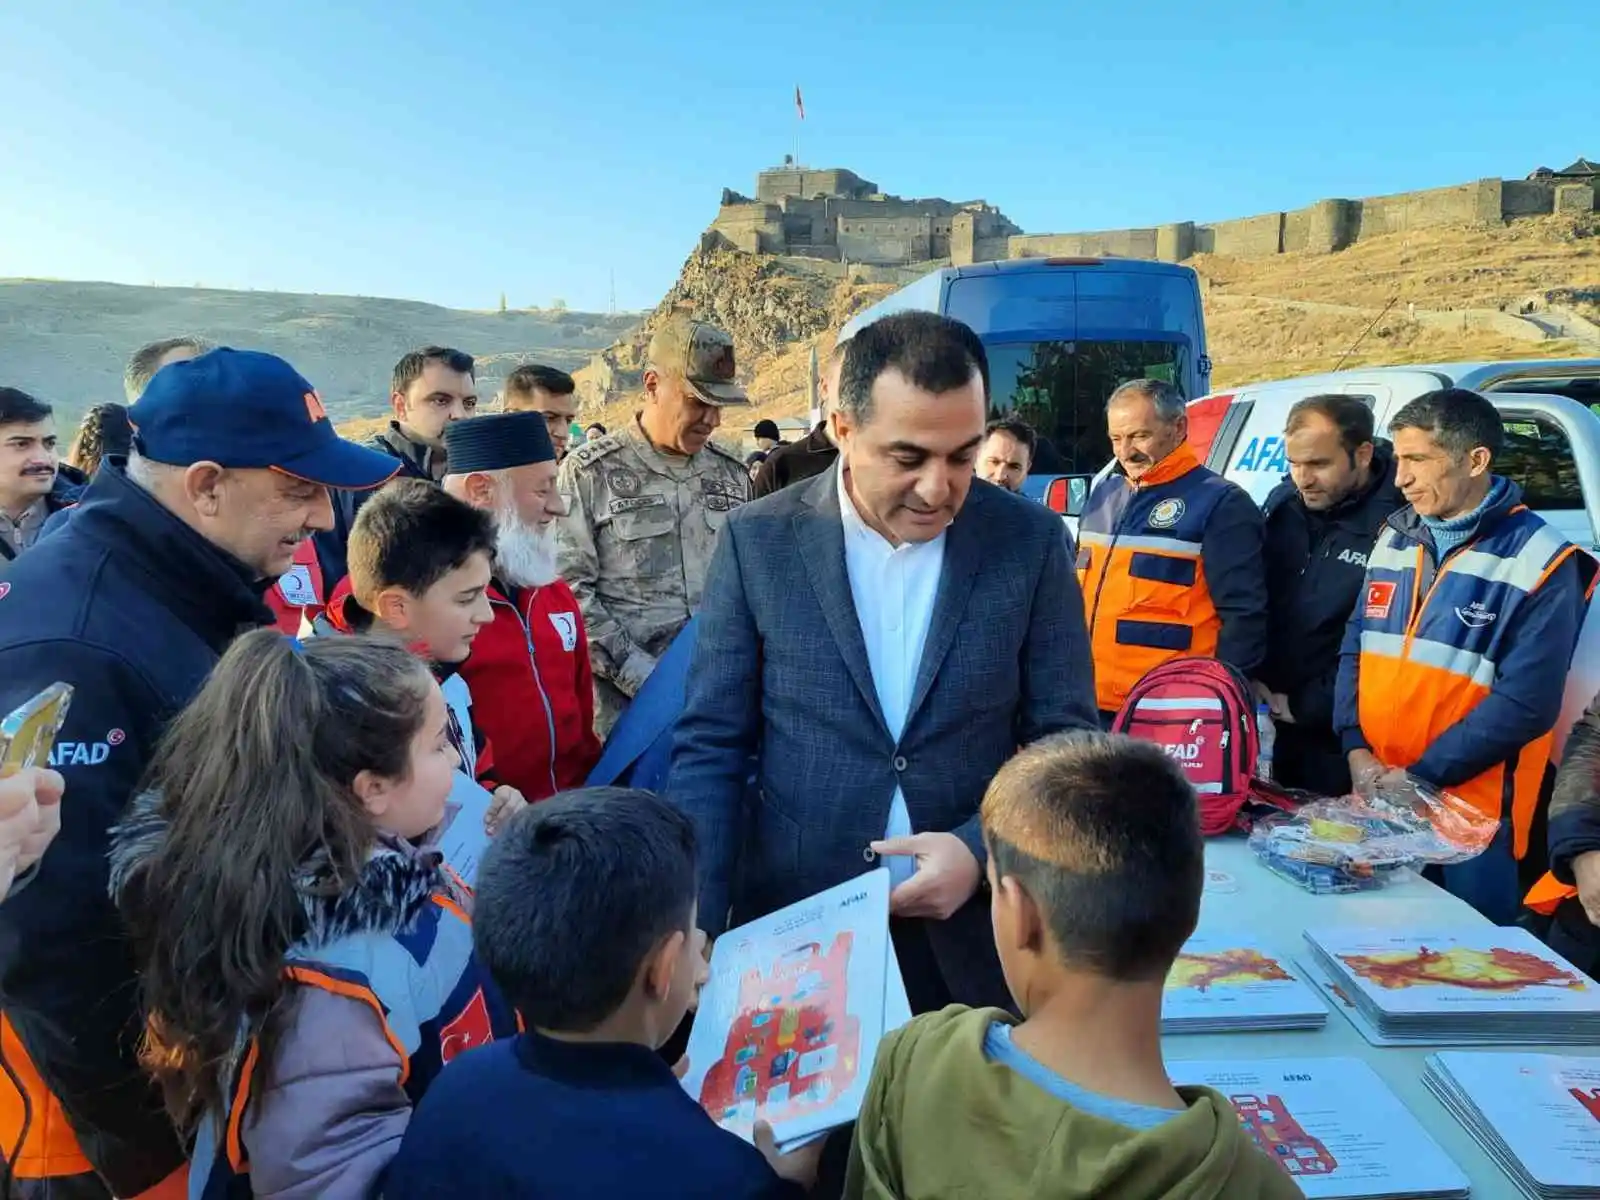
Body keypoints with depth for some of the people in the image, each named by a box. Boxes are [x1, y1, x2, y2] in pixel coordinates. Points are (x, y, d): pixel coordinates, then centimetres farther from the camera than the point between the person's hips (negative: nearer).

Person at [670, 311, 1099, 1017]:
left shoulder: (1031, 542, -5)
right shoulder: (758, 541, -7)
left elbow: (1065, 739, 0)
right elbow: (710, 750, -3)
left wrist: (982, 849, -15)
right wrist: (697, 934, -11)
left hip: (978, 940, 1)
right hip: (794, 934, 0)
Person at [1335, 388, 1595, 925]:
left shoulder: (1539, 562, -10)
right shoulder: (1394, 538, 9)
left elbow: (1525, 702, -15)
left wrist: (1421, 776, -15)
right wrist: (1356, 747, -4)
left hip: (1475, 816, -5)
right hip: (1377, 800, 5)